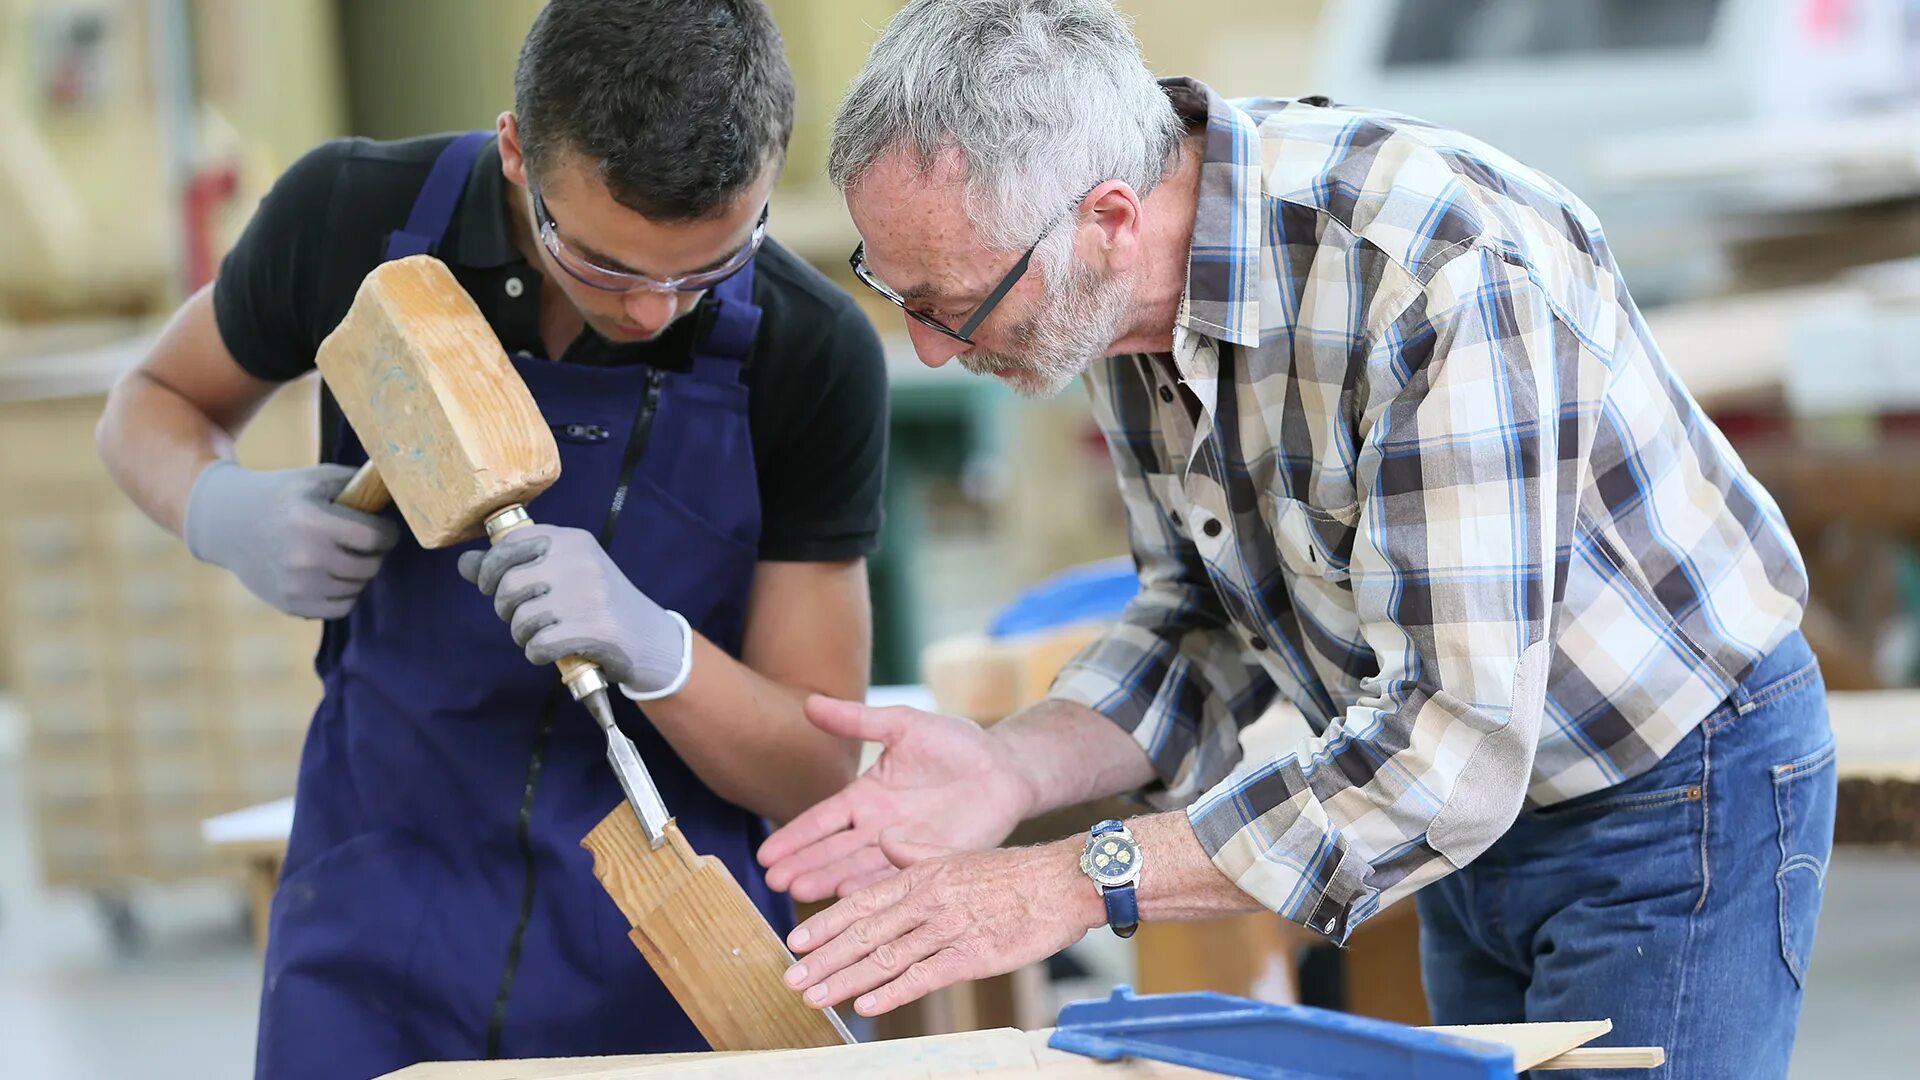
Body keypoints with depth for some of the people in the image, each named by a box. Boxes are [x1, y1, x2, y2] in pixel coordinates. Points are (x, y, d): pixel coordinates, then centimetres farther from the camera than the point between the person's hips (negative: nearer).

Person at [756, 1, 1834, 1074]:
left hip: (1674, 792, -7)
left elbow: (1452, 745, -36)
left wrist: (1080, 882, -34)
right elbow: (1213, 617, 3)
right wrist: (1013, 769, -17)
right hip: (1478, 819, 7)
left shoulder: (1436, 277, -35)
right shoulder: (1119, 290, -9)